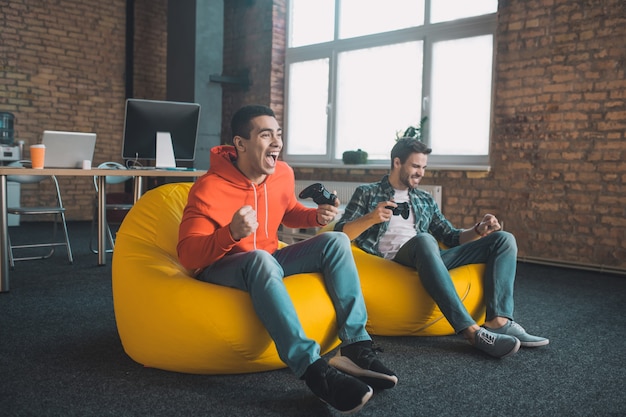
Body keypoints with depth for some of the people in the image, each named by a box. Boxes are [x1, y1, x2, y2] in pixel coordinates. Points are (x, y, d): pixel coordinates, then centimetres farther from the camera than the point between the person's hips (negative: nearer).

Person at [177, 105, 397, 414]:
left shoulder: (283, 173, -2)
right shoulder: (209, 189, -22)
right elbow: (187, 255, -23)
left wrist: (317, 216, -2)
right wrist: (231, 234, -41)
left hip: (265, 261, 7)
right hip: (221, 269, -6)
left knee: (336, 242, -11)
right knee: (261, 260, -40)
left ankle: (355, 346, -22)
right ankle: (314, 369, -45)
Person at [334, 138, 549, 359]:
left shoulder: (425, 200, 28)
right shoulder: (367, 193, 13)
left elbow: (452, 237, 25)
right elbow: (340, 234, 2)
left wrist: (478, 230, 4)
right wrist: (370, 218, -17)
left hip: (430, 258, 6)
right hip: (394, 258, -6)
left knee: (504, 239, -4)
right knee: (424, 239, -40)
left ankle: (499, 322, -24)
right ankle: (471, 330, -43)